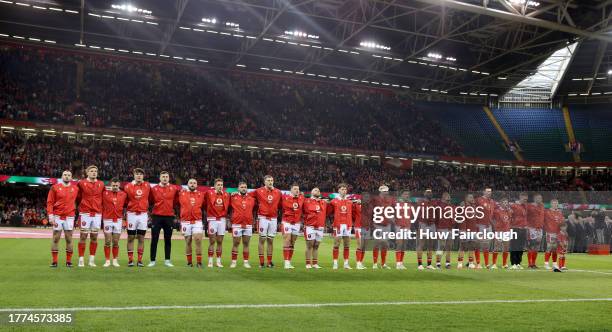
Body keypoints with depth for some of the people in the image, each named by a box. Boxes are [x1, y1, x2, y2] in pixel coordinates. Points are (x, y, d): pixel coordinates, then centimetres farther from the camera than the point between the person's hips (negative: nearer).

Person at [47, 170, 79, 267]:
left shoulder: (75, 188, 6)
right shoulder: (55, 187, -1)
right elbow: (50, 202, -3)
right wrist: (50, 216, -10)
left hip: (69, 217, 2)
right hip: (57, 216, -1)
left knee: (69, 239, 4)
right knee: (55, 238, 2)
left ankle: (69, 261, 10)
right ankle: (54, 261, 7)